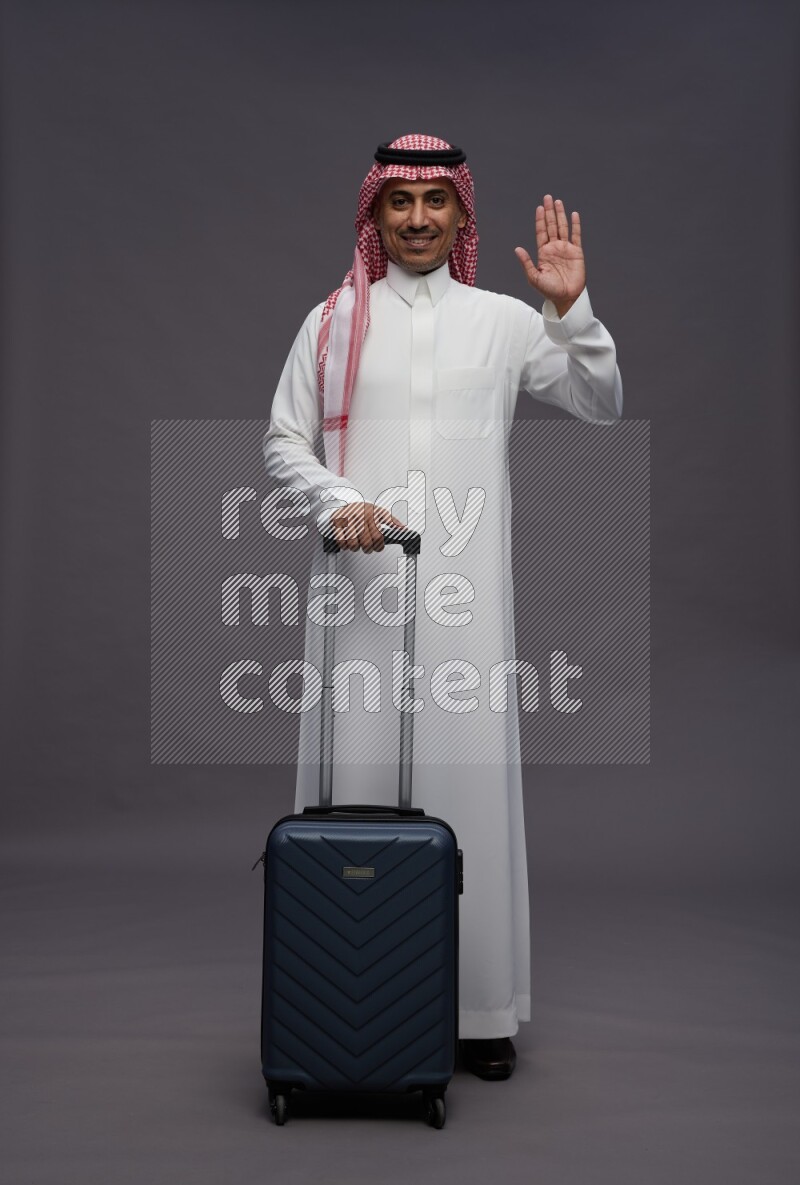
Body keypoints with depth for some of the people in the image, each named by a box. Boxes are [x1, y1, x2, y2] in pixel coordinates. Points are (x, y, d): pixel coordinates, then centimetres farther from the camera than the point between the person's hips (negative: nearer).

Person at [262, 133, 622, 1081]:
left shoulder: (503, 320, 10)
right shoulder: (333, 321, 10)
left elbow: (603, 406, 7)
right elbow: (283, 442, 8)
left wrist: (572, 310, -7)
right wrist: (336, 499, -11)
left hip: (462, 584, 0)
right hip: (359, 577, 0)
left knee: (468, 777, 0)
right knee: (356, 775, 1)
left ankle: (480, 1006, 11)